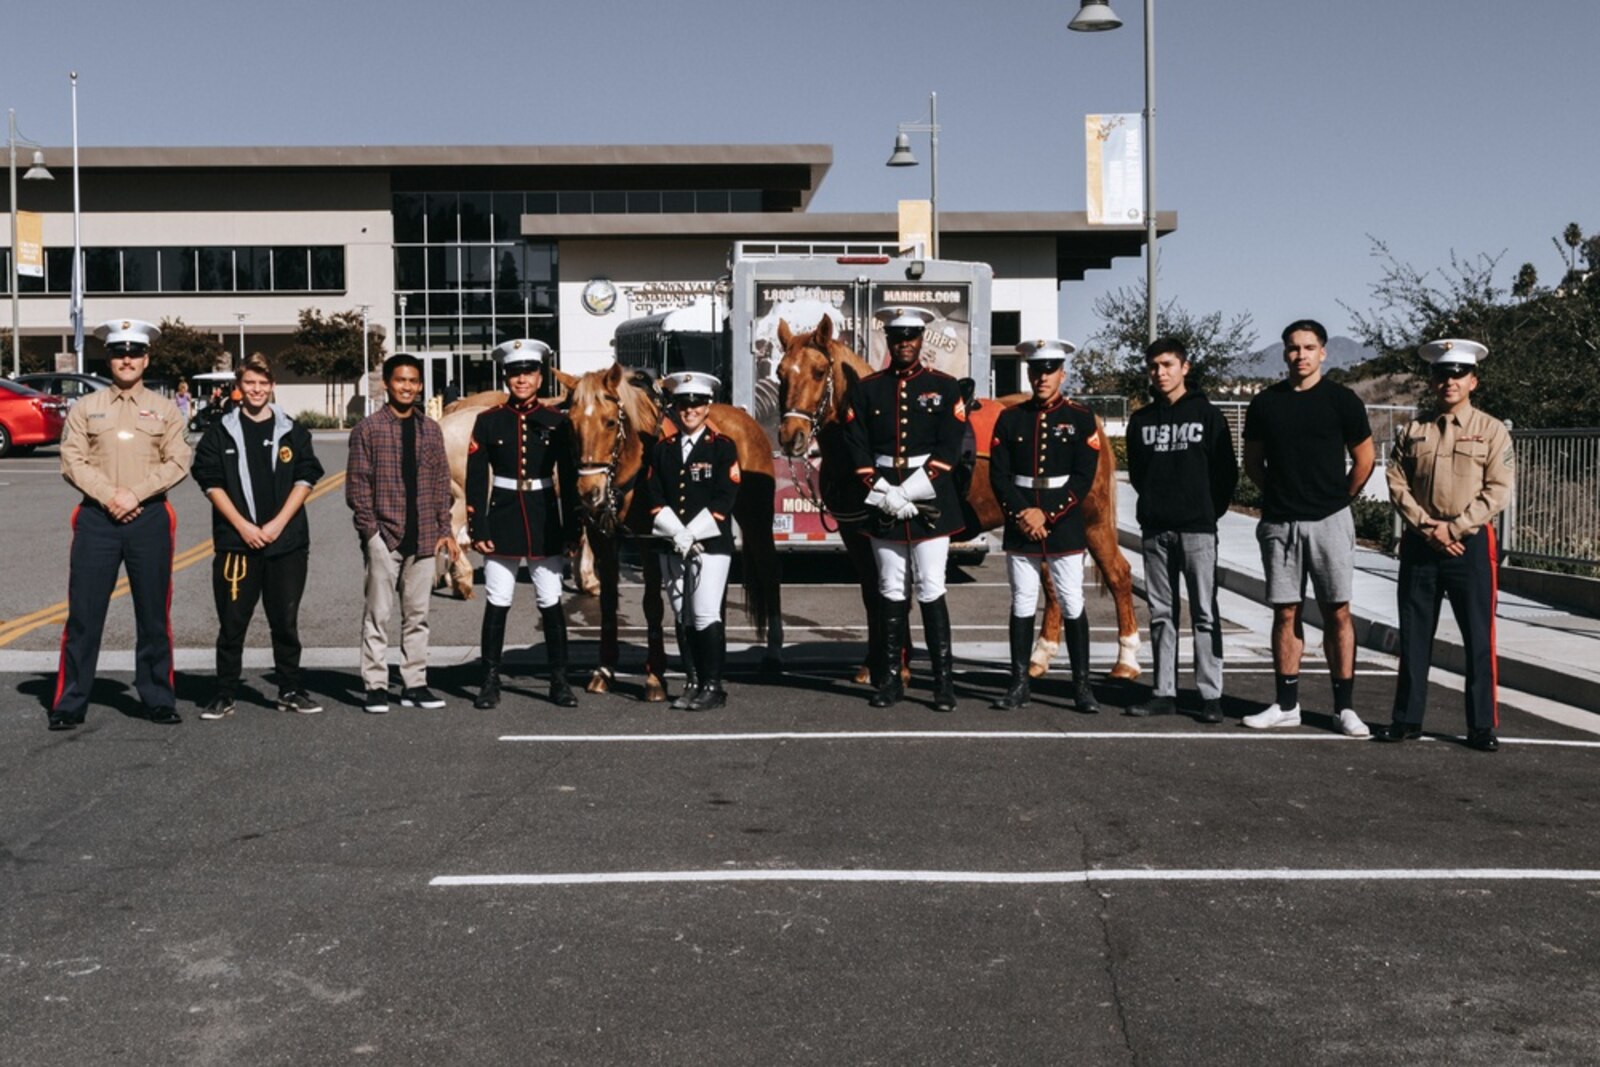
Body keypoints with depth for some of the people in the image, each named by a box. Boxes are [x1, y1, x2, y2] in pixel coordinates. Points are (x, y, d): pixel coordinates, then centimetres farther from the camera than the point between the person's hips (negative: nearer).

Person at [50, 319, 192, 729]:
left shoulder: (164, 409, 8)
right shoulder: (84, 407, 7)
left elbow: (178, 462, 0)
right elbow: (72, 461, 0)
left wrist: (136, 493, -12)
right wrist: (108, 495, -14)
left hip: (150, 518, 0)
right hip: (96, 518, 0)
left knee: (154, 615, 6)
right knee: (83, 614, 0)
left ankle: (158, 700, 16)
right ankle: (70, 704, 7)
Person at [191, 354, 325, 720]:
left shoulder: (292, 431, 7)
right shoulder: (220, 432, 5)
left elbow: (305, 479, 3)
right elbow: (211, 483, 0)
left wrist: (278, 523, -8)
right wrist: (243, 526, -10)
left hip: (286, 540, 1)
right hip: (235, 540, -1)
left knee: (286, 620, 7)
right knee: (232, 623, 1)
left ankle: (290, 690, 16)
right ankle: (224, 694, 9)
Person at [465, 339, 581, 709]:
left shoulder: (557, 422, 2)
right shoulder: (488, 422, 1)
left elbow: (569, 478, 3)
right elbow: (476, 479, 0)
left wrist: (573, 529, -1)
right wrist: (477, 529, -6)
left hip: (545, 523, 0)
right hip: (502, 521, 0)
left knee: (551, 603, 5)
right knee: (497, 603, 3)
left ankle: (559, 682, 13)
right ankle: (490, 682, 11)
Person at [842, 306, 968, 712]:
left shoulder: (945, 388, 3)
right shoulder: (866, 389, 7)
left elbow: (949, 450, -5)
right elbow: (857, 449, 1)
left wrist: (909, 493, -13)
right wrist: (884, 494, -11)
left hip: (930, 502, -2)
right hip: (883, 503, 2)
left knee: (931, 591, -2)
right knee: (891, 593, 8)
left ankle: (944, 681, 3)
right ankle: (890, 679, 14)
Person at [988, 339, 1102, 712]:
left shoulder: (1080, 418, 1)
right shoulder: (1010, 419, 6)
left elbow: (1083, 478, -6)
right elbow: (998, 475, 2)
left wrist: (1047, 514, -13)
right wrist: (1020, 514, -11)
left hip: (1064, 527, -2)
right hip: (1020, 527, 2)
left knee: (1072, 606, 1)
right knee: (1022, 604, 6)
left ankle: (1082, 686, 7)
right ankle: (1019, 684, 13)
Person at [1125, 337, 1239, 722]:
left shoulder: (1207, 415, 1)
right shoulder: (1141, 420, 10)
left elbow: (1227, 472, 1)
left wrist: (1209, 512, 1)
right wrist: (1154, 505, 9)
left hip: (1198, 529, -4)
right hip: (1154, 530, 4)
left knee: (1205, 614, -3)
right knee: (1161, 614, 7)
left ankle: (1211, 694, -1)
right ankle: (1164, 692, 12)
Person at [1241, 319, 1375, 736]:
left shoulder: (1341, 400, -1)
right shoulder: (1265, 403, 6)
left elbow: (1364, 459, 6)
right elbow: (1252, 461, 16)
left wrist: (1339, 498, 9)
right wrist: (1279, 494, 11)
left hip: (1328, 521, -2)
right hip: (1279, 523, 2)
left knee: (1337, 612, -2)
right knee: (1285, 612, 6)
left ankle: (1345, 706, 4)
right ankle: (1286, 705, 12)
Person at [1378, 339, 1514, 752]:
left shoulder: (1492, 431, 1)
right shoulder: (1414, 431, 9)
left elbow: (1497, 491, -6)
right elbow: (1397, 483, 3)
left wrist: (1453, 528, -13)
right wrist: (1427, 528, -10)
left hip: (1471, 544, -2)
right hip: (1419, 544, 3)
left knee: (1479, 639, 0)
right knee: (1414, 636, 7)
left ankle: (1482, 725, 9)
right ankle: (1407, 719, 16)